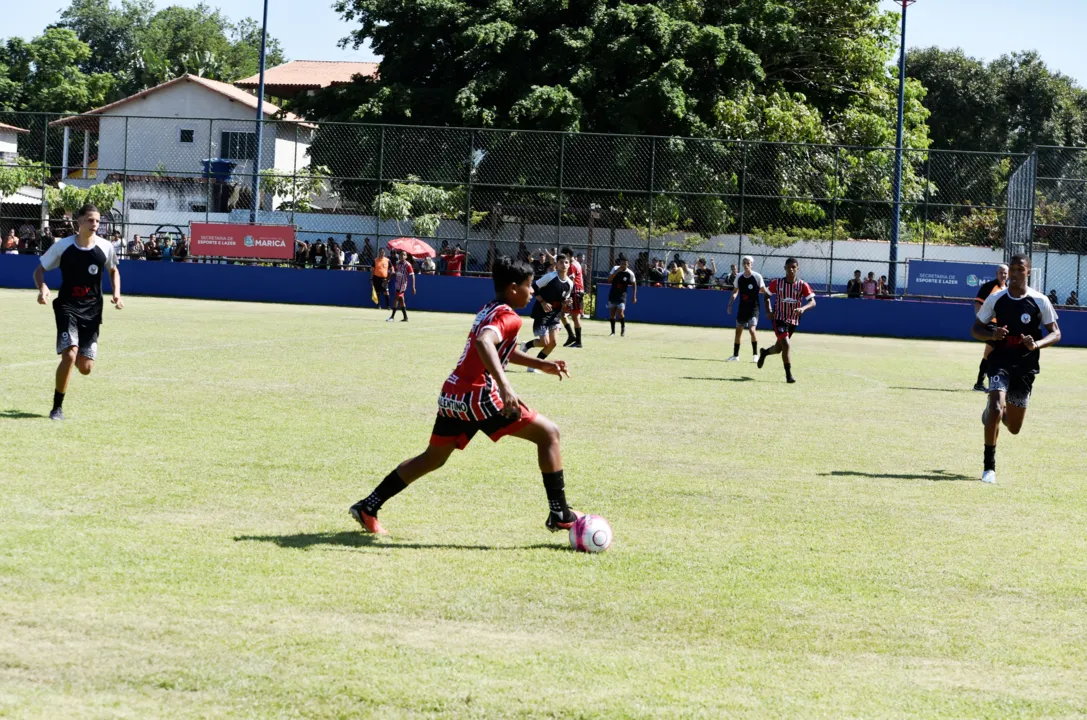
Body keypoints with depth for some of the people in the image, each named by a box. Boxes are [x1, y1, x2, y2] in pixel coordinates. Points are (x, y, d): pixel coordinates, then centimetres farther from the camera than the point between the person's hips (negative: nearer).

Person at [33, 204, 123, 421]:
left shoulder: (105, 247, -3)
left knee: (85, 368, 1)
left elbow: (113, 271, 17)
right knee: (69, 356, -23)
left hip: (92, 310, 3)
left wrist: (117, 294, 0)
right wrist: (42, 287, -20)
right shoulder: (63, 246, -8)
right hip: (67, 307, -2)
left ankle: (77, 355, 42)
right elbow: (39, 270, 1)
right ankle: (57, 407, -6)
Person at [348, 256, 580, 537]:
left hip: (451, 395, 9)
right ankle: (559, 514, -3)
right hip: (478, 396, -9)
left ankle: (368, 507, 24)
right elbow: (484, 342, -32)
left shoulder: (488, 311, 18)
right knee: (548, 433, -2)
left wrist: (540, 364, 29)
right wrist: (505, 385, -42)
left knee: (433, 458, 24)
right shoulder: (509, 317, -11)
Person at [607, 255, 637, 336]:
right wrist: (617, 272, -23)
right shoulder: (615, 269, -4)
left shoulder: (630, 273, -9)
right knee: (612, 313, 4)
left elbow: (634, 284, 4)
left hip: (622, 295, -3)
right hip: (613, 294, 3)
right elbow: (609, 280, -12)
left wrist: (634, 296, 2)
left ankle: (623, 327, 10)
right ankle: (613, 331, 12)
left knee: (620, 313, -14)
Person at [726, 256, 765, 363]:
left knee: (752, 329, -19)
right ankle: (735, 355, 18)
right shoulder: (739, 277, 3)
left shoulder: (757, 277, -9)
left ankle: (755, 354, -7)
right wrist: (730, 304, 4)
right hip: (742, 308, 5)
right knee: (738, 330, 8)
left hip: (753, 308, -5)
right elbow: (735, 292, 14)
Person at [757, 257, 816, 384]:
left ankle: (764, 352, 51)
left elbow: (812, 302, -14)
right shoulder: (777, 283, -6)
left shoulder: (802, 285, -8)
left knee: (778, 348, 17)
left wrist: (803, 308, -35)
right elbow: (766, 295, 9)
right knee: (786, 344, -19)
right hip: (779, 318, -3)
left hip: (793, 321, 3)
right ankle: (789, 374, -11)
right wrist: (768, 310, -5)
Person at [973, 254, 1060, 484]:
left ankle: (995, 412, 47)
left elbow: (1056, 333, 0)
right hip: (1000, 361, -1)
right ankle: (989, 467, -14)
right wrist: (992, 335, -17)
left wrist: (1036, 344, -21)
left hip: (1026, 365, 1)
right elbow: (976, 329, 6)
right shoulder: (996, 299, -2)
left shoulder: (1040, 301, -5)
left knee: (1014, 428, 9)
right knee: (996, 409, -24)